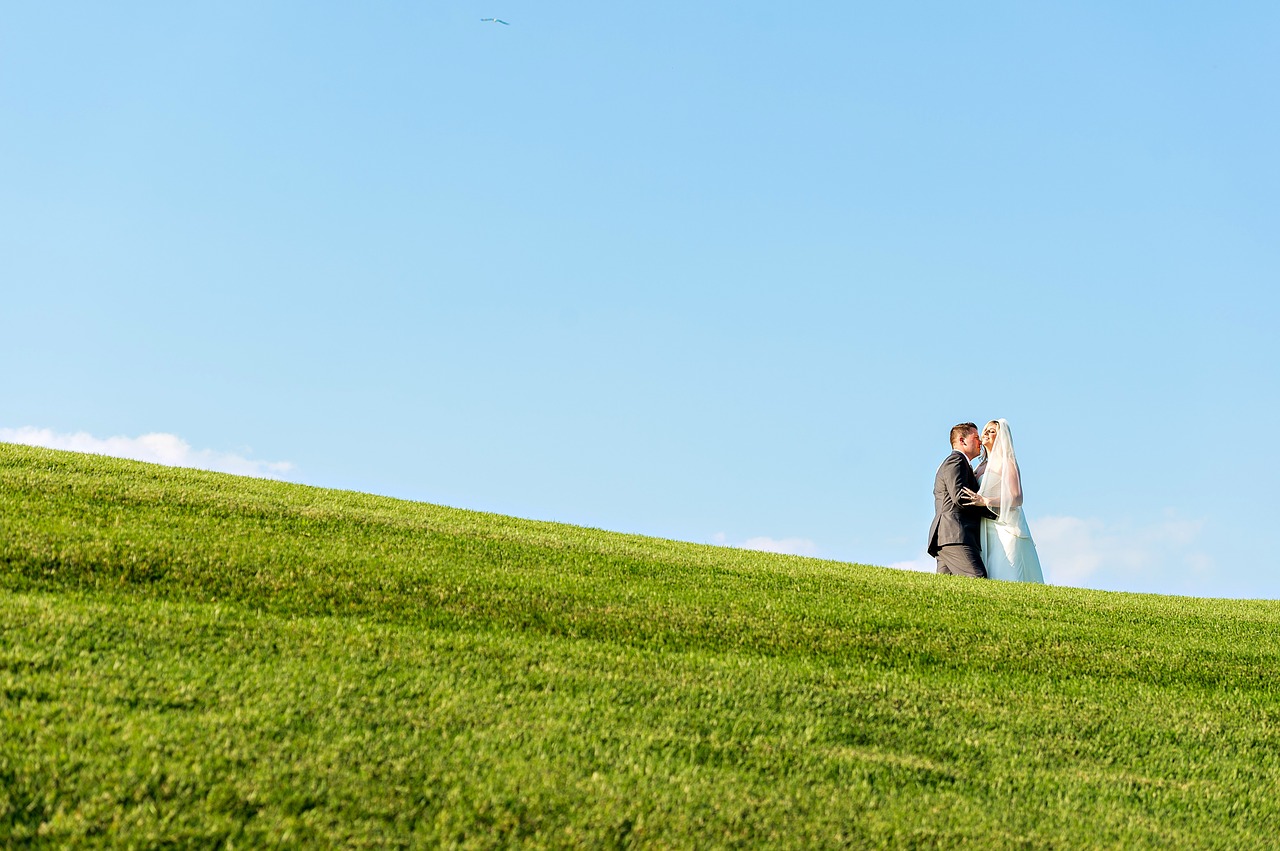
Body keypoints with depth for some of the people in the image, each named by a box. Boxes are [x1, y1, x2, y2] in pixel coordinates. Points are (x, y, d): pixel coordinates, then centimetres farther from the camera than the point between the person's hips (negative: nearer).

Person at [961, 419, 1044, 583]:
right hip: (987, 531, 6)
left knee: (1005, 578, -15)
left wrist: (986, 501, -19)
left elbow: (1017, 498, -10)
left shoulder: (1006, 462, 1)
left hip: (1005, 528, -6)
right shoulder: (982, 466, 22)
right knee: (989, 578, -4)